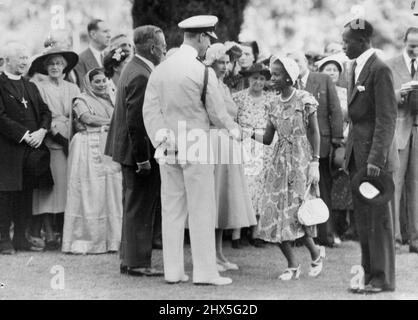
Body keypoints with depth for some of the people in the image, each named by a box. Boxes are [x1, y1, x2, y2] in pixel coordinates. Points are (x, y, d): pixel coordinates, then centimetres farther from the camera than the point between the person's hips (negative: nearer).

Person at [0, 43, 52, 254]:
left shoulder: (31, 87, 20)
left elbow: (45, 111, 16)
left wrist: (42, 131, -4)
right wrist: (24, 135, -16)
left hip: (31, 149, 7)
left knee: (26, 194, 8)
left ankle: (21, 238, 13)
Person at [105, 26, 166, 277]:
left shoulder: (135, 69, 10)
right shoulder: (141, 76, -21)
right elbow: (136, 121, -24)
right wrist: (143, 159, -22)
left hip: (135, 151, 10)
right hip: (141, 152, -10)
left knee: (135, 207, 16)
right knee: (141, 208, -3)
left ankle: (130, 260, 24)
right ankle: (137, 263, 4)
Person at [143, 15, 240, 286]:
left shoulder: (160, 70, 5)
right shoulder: (203, 72, -11)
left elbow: (150, 110, 2)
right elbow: (218, 114, -6)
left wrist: (161, 139, 1)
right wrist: (234, 129, 12)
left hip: (169, 148, 5)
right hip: (196, 147, -5)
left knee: (172, 210, 9)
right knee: (202, 210, 1)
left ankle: (173, 271, 12)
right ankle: (205, 272, 3)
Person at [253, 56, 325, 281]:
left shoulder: (304, 100, -6)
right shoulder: (274, 105, 10)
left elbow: (314, 133, -5)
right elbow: (267, 138, 11)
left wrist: (315, 164, -10)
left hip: (301, 161, -5)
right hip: (280, 163, 6)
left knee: (294, 212, -12)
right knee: (274, 214, -3)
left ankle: (316, 252, 14)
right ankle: (292, 266, 8)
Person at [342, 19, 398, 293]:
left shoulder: (380, 70, -14)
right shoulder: (355, 68, 13)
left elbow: (387, 119, -18)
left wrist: (376, 158, -22)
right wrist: (348, 153, 12)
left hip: (376, 151, -8)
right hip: (358, 152, 8)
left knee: (379, 217, -1)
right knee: (362, 217, 11)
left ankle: (383, 278, 6)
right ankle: (368, 274, 18)